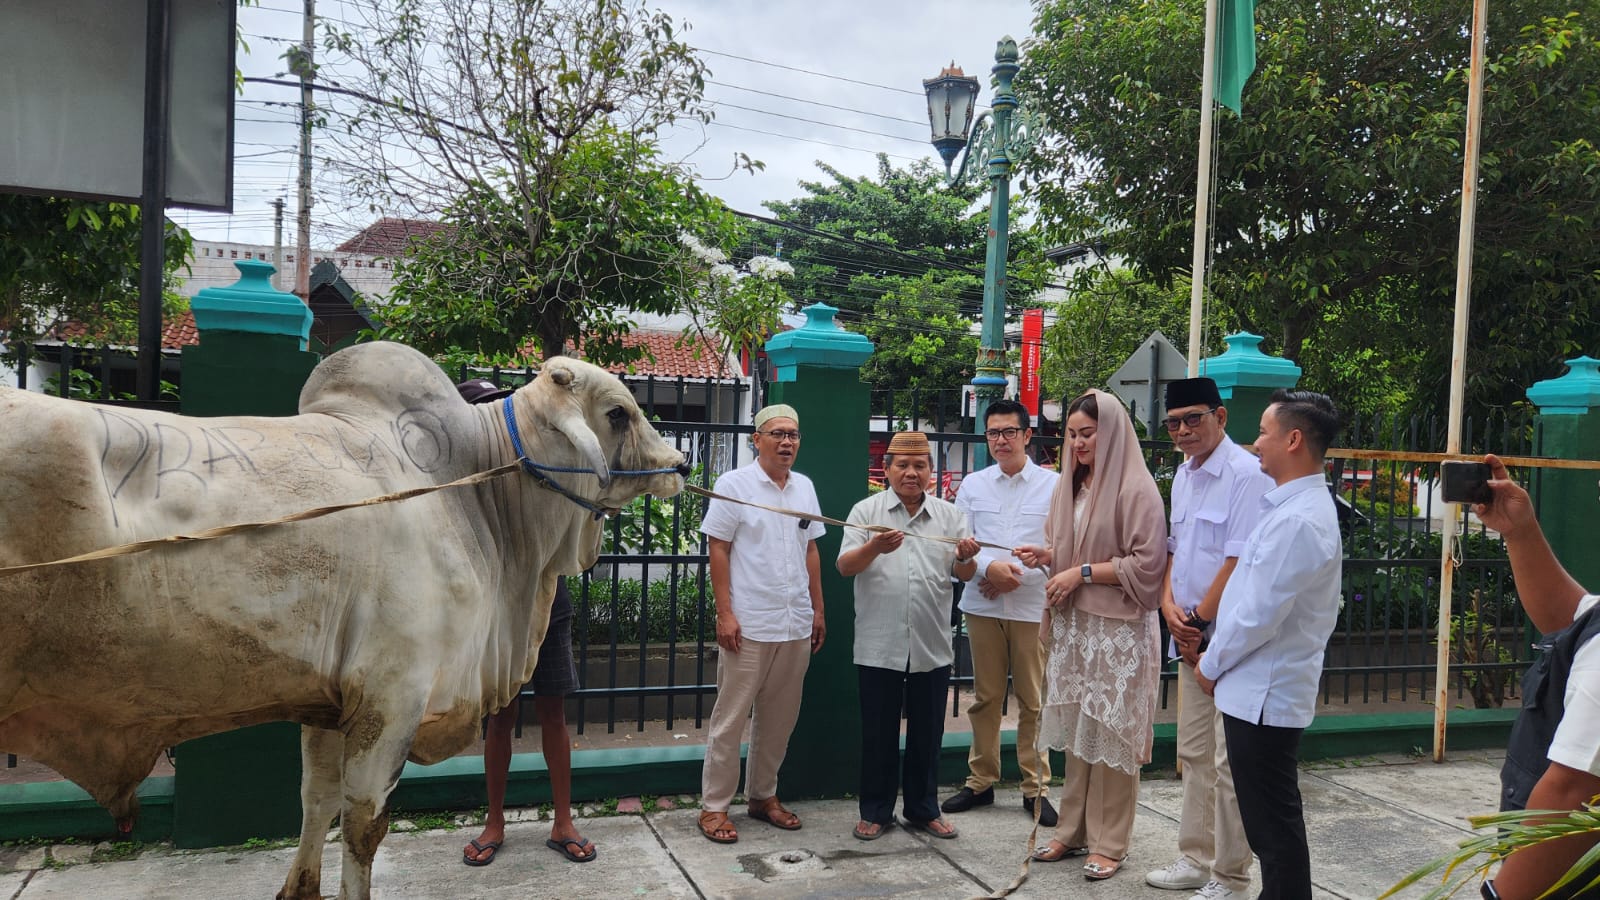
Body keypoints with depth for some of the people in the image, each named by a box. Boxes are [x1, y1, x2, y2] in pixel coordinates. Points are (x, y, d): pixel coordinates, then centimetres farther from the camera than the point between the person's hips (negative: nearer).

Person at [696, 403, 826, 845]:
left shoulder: (805, 487, 11)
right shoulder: (734, 484, -5)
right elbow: (718, 550, -7)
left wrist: (817, 609, 14)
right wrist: (725, 613, -13)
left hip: (796, 625, 6)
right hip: (749, 625, -6)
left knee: (779, 718, 14)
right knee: (731, 718, 1)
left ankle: (763, 795, 28)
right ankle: (714, 805, 12)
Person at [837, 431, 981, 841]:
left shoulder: (949, 514, 8)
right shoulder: (866, 511, 0)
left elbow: (964, 574, 3)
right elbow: (845, 566, -8)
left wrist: (966, 557, -20)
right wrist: (875, 547, -27)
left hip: (932, 646, 2)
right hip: (879, 646, -2)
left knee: (927, 732, 12)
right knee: (879, 732, 7)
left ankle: (923, 809, 27)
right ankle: (875, 811, 21)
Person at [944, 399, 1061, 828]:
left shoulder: (1054, 485, 0)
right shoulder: (973, 485, 9)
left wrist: (1018, 574, -12)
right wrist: (989, 567, -15)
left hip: (1034, 607, -2)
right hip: (983, 605, 2)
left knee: (1033, 701, 3)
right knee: (985, 697, 10)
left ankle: (1036, 787, 16)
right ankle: (980, 781, 22)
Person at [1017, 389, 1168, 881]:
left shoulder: (1136, 488, -10)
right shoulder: (1069, 486, 11)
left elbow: (1147, 564, -14)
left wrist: (1082, 573, -15)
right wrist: (1045, 555, 2)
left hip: (1118, 628, -6)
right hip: (1073, 624, 6)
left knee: (1111, 733, 1)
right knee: (1075, 730, 11)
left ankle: (1109, 843, 12)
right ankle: (1074, 831, 22)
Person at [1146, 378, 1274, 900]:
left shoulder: (1247, 474, -16)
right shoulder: (1183, 474, 11)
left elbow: (1239, 561, -19)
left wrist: (1199, 619, -12)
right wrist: (1169, 604, 2)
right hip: (1189, 637, 9)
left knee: (1229, 763, 0)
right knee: (1194, 754, 16)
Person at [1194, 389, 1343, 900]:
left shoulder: (1297, 520, -23)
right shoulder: (1300, 505, 10)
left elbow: (1258, 617, -22)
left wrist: (1211, 665, -7)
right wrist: (1219, 661, 14)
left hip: (1263, 695, -10)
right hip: (1263, 689, 10)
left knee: (1273, 825, 2)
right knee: (1272, 821, 20)